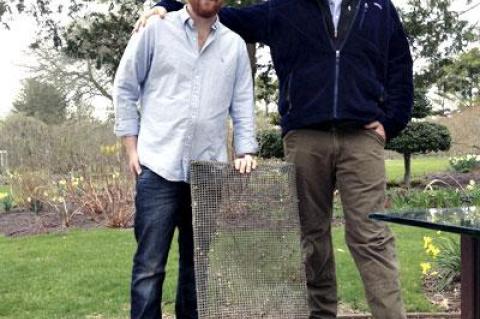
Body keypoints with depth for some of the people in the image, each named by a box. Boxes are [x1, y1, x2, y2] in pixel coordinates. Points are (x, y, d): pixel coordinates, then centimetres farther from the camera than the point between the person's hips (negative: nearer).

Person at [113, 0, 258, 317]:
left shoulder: (235, 45, 12)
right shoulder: (156, 30, 4)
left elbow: (243, 105, 11)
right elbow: (124, 89, 6)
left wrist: (246, 151, -2)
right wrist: (132, 148, 0)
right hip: (159, 168, -3)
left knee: (199, 264, 11)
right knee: (149, 266, -2)